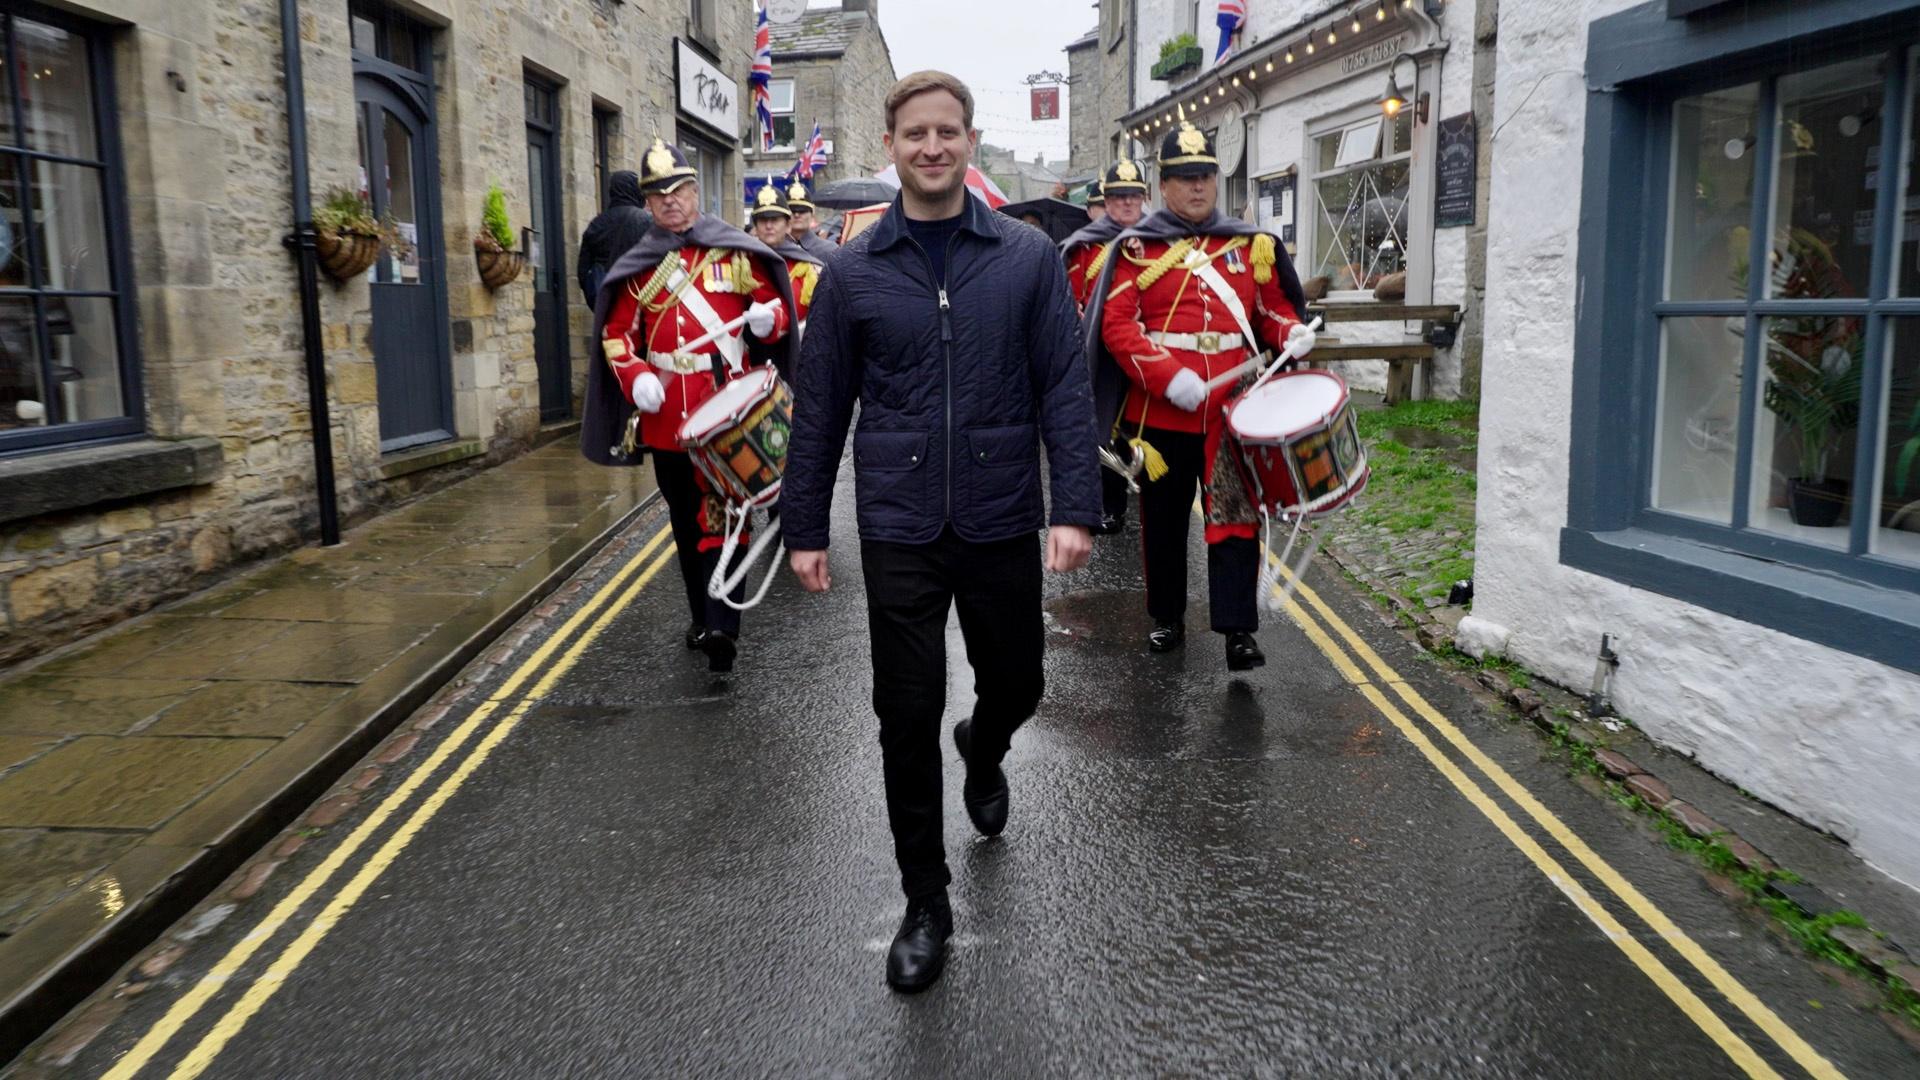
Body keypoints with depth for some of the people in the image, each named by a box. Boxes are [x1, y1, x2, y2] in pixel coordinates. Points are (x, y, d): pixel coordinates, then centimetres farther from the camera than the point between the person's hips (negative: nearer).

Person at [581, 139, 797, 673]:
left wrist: (768, 316, -17)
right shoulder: (637, 266, 11)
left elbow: (774, 303, 8)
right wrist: (635, 377, -6)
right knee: (686, 523, 13)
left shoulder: (735, 252, 3)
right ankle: (702, 618, 26)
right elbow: (616, 332, 12)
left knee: (721, 516, -10)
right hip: (666, 417, 4)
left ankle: (723, 627, -14)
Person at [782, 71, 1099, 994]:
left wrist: (1075, 508, -10)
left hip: (1002, 524, 1)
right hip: (898, 533, 0)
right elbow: (820, 407, 5)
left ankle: (982, 753, 53)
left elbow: (1066, 389, -2)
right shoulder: (853, 272, 2)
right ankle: (925, 905, 20)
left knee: (1016, 685, 15)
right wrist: (804, 527, 4)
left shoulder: (1028, 258, 0)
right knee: (907, 720, 3)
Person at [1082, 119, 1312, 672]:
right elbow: (1117, 325, -8)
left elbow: (1274, 308, 17)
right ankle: (1167, 619, 27)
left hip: (1232, 412, 1)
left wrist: (1293, 332, -7)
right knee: (1163, 519, 11)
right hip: (1160, 413, -1)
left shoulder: (1251, 245, 10)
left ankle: (1239, 631, 0)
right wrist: (1168, 376, -20)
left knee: (1235, 519, -3)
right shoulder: (1137, 248, 1)